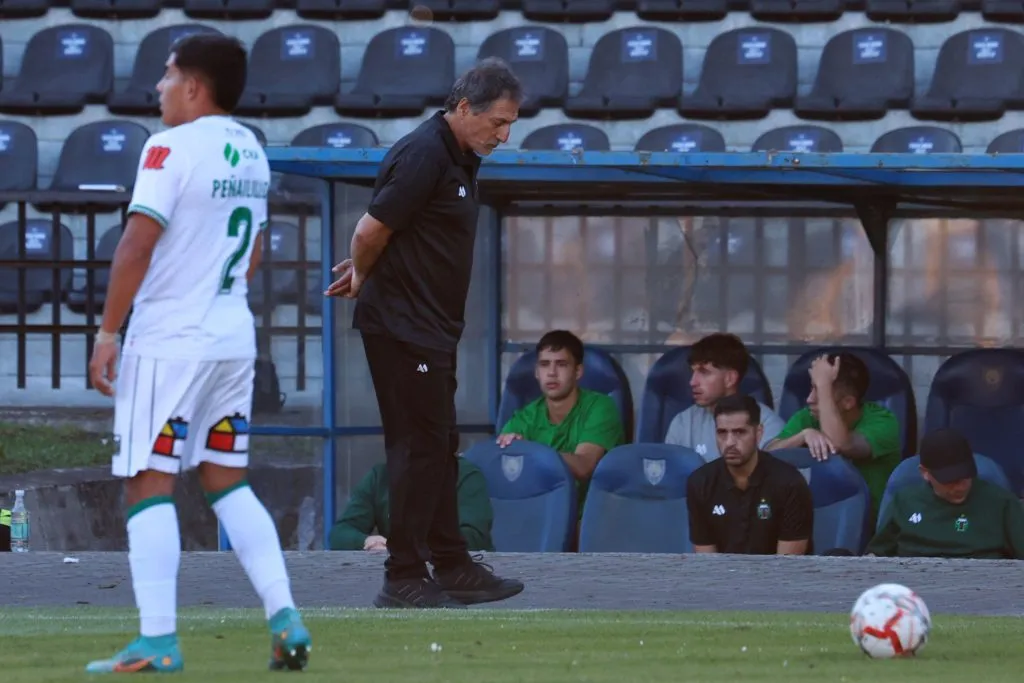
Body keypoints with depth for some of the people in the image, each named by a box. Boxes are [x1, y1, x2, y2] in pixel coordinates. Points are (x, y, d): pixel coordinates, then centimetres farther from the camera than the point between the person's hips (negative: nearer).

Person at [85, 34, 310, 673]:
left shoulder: (172, 149, -13)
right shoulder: (252, 152, 11)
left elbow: (138, 244, -19)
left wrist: (107, 332, -14)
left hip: (169, 340, -8)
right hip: (235, 338, 8)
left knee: (150, 484, -3)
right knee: (227, 482, 14)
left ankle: (158, 640, -8)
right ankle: (285, 619, 4)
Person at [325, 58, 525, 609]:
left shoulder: (460, 159, 13)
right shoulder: (423, 155, -19)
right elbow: (371, 231, -18)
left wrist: (363, 274, 16)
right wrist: (363, 277, 0)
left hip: (432, 329, 10)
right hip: (402, 328, -10)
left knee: (438, 447, 13)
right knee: (420, 447, -8)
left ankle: (452, 567, 19)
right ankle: (403, 579, -4)